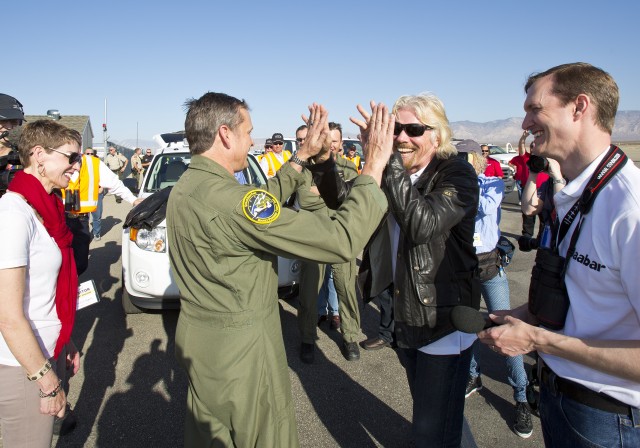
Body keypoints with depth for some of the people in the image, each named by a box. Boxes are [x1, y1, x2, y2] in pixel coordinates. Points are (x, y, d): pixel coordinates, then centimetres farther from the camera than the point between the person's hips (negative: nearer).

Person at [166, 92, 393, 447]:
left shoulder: (185, 188, 0)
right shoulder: (228, 199, -30)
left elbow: (264, 198, 11)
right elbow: (342, 240, -31)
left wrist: (304, 155, 14)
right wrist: (373, 168, -20)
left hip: (198, 336, 9)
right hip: (237, 350, -8)